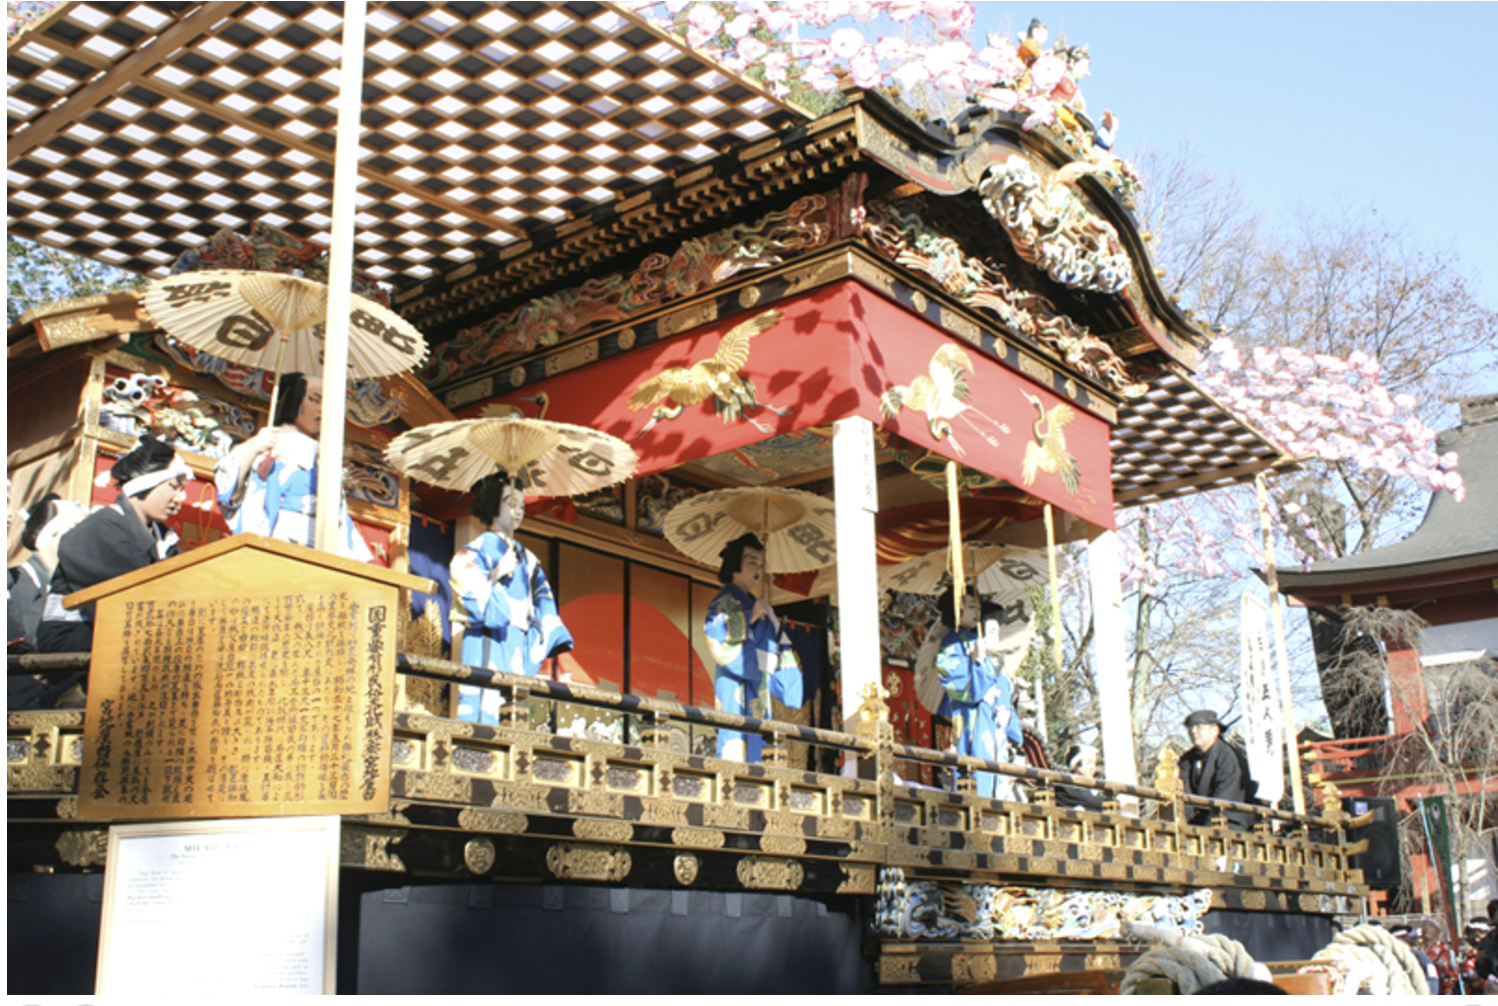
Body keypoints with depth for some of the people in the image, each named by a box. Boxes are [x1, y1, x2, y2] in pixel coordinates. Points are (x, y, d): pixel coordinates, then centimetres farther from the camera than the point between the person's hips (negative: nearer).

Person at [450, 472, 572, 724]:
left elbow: (543, 607, 15)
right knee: (483, 713, -14)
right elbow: (474, 605, -7)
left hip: (521, 652, 6)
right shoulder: (473, 553, 4)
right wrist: (496, 575, -17)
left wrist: (558, 645, 1)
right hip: (487, 647, -5)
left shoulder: (527, 559, 21)